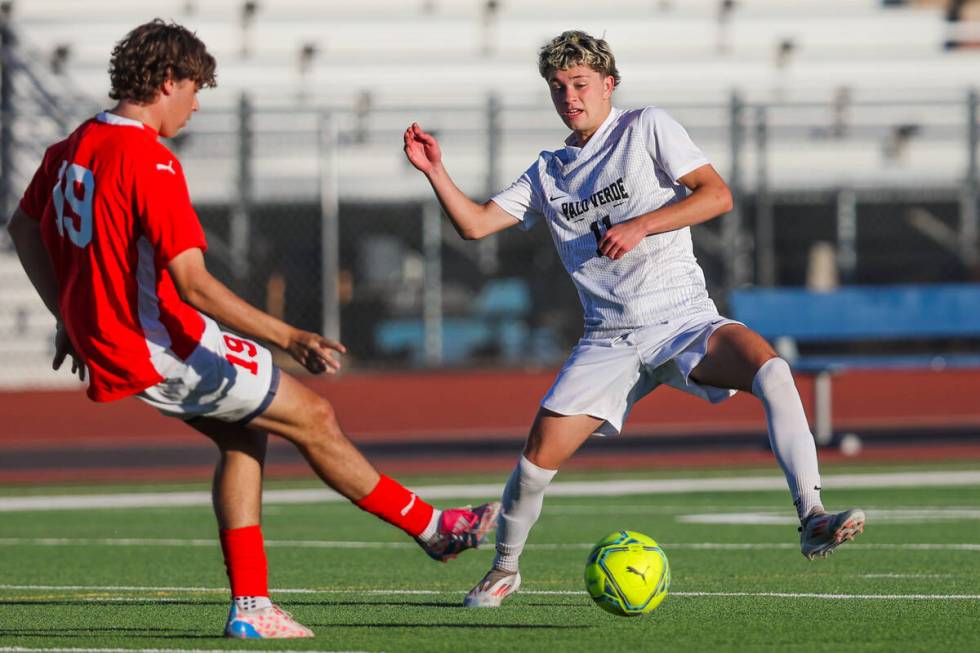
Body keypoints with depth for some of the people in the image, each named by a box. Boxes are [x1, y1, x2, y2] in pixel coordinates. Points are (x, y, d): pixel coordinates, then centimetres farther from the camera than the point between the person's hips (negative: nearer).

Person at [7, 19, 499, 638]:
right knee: (313, 416, 3)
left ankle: (251, 606, 15)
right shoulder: (151, 163, -23)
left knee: (244, 435, 20)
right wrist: (290, 338, -28)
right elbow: (192, 285, -28)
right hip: (161, 348, -9)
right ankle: (434, 527, 15)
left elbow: (24, 228, 20)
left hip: (99, 337, 9)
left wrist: (72, 316, 29)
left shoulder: (75, 146, 6)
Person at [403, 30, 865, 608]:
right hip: (610, 339, 3)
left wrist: (639, 225, -16)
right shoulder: (549, 173, 15)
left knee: (772, 371, -32)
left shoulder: (647, 128, 1)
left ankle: (813, 519, -34)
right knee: (541, 452, -9)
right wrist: (435, 171, -2)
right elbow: (475, 223, 13)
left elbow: (717, 195, -7)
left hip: (685, 319, -3)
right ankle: (505, 569, 16)